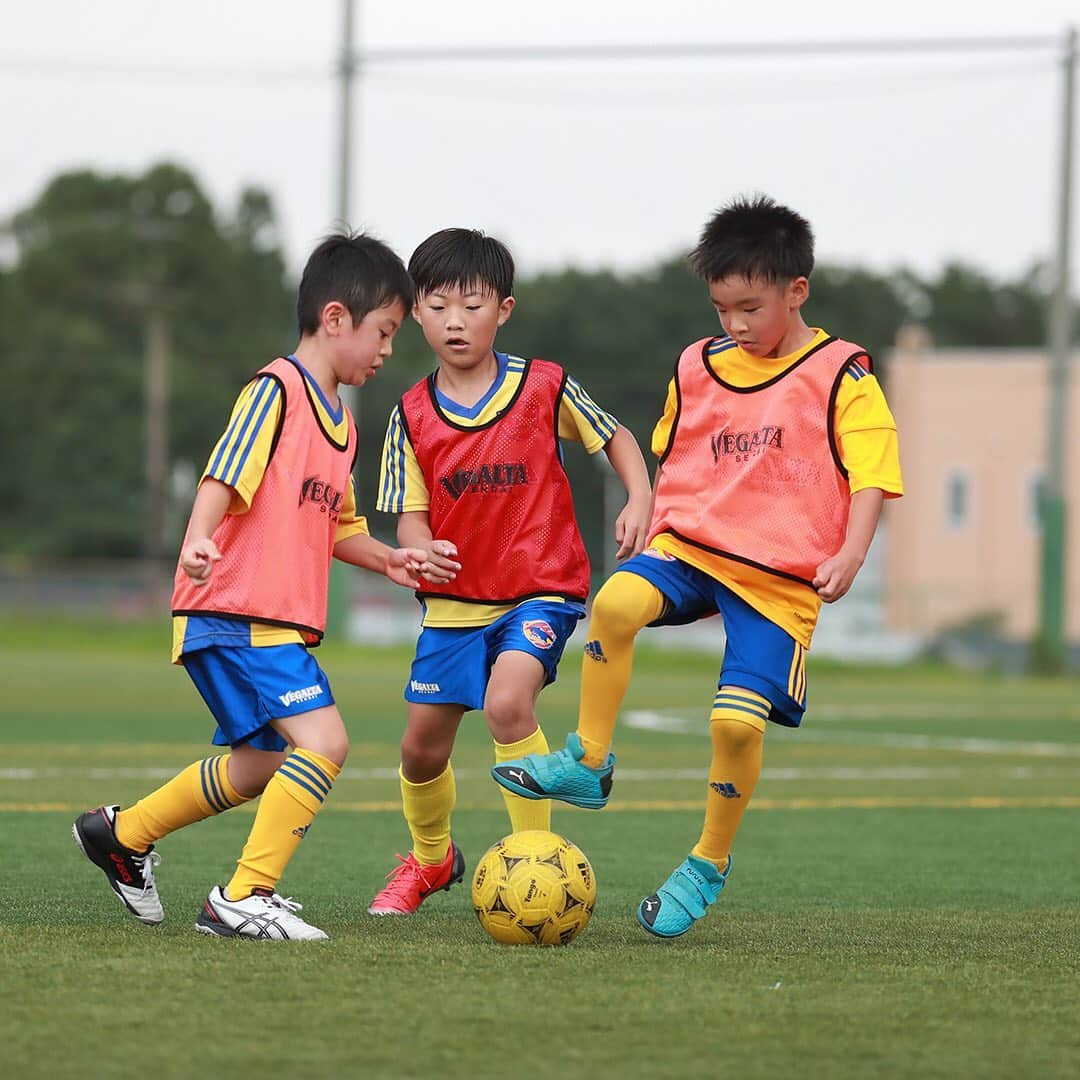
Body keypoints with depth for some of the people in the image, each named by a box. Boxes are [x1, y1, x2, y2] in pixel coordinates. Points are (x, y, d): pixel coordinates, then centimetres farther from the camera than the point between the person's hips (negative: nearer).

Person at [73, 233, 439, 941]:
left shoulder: (341, 422, 19)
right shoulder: (276, 390, -10)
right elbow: (224, 477, -21)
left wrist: (388, 560, 15)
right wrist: (199, 539, -38)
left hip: (279, 622, 10)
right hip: (237, 615, -10)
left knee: (257, 767, 21)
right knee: (324, 742, -21)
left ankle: (123, 834, 38)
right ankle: (245, 897, -16)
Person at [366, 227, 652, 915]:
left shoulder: (545, 388, -8)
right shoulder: (412, 417, -2)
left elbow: (615, 437, 8)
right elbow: (410, 516, -2)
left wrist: (640, 501, -9)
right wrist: (421, 550, -26)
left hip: (542, 589, -4)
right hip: (454, 600, 4)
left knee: (507, 702, -29)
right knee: (423, 746, 8)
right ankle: (431, 857, 40)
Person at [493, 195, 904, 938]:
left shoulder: (841, 375, -2)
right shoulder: (699, 367, 12)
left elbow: (870, 473, -7)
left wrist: (850, 553, -21)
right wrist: (655, 524, 17)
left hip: (781, 578, -4)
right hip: (690, 544, 4)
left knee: (738, 718, -15)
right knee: (617, 600, -29)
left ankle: (709, 863, 8)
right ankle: (587, 763, -17)